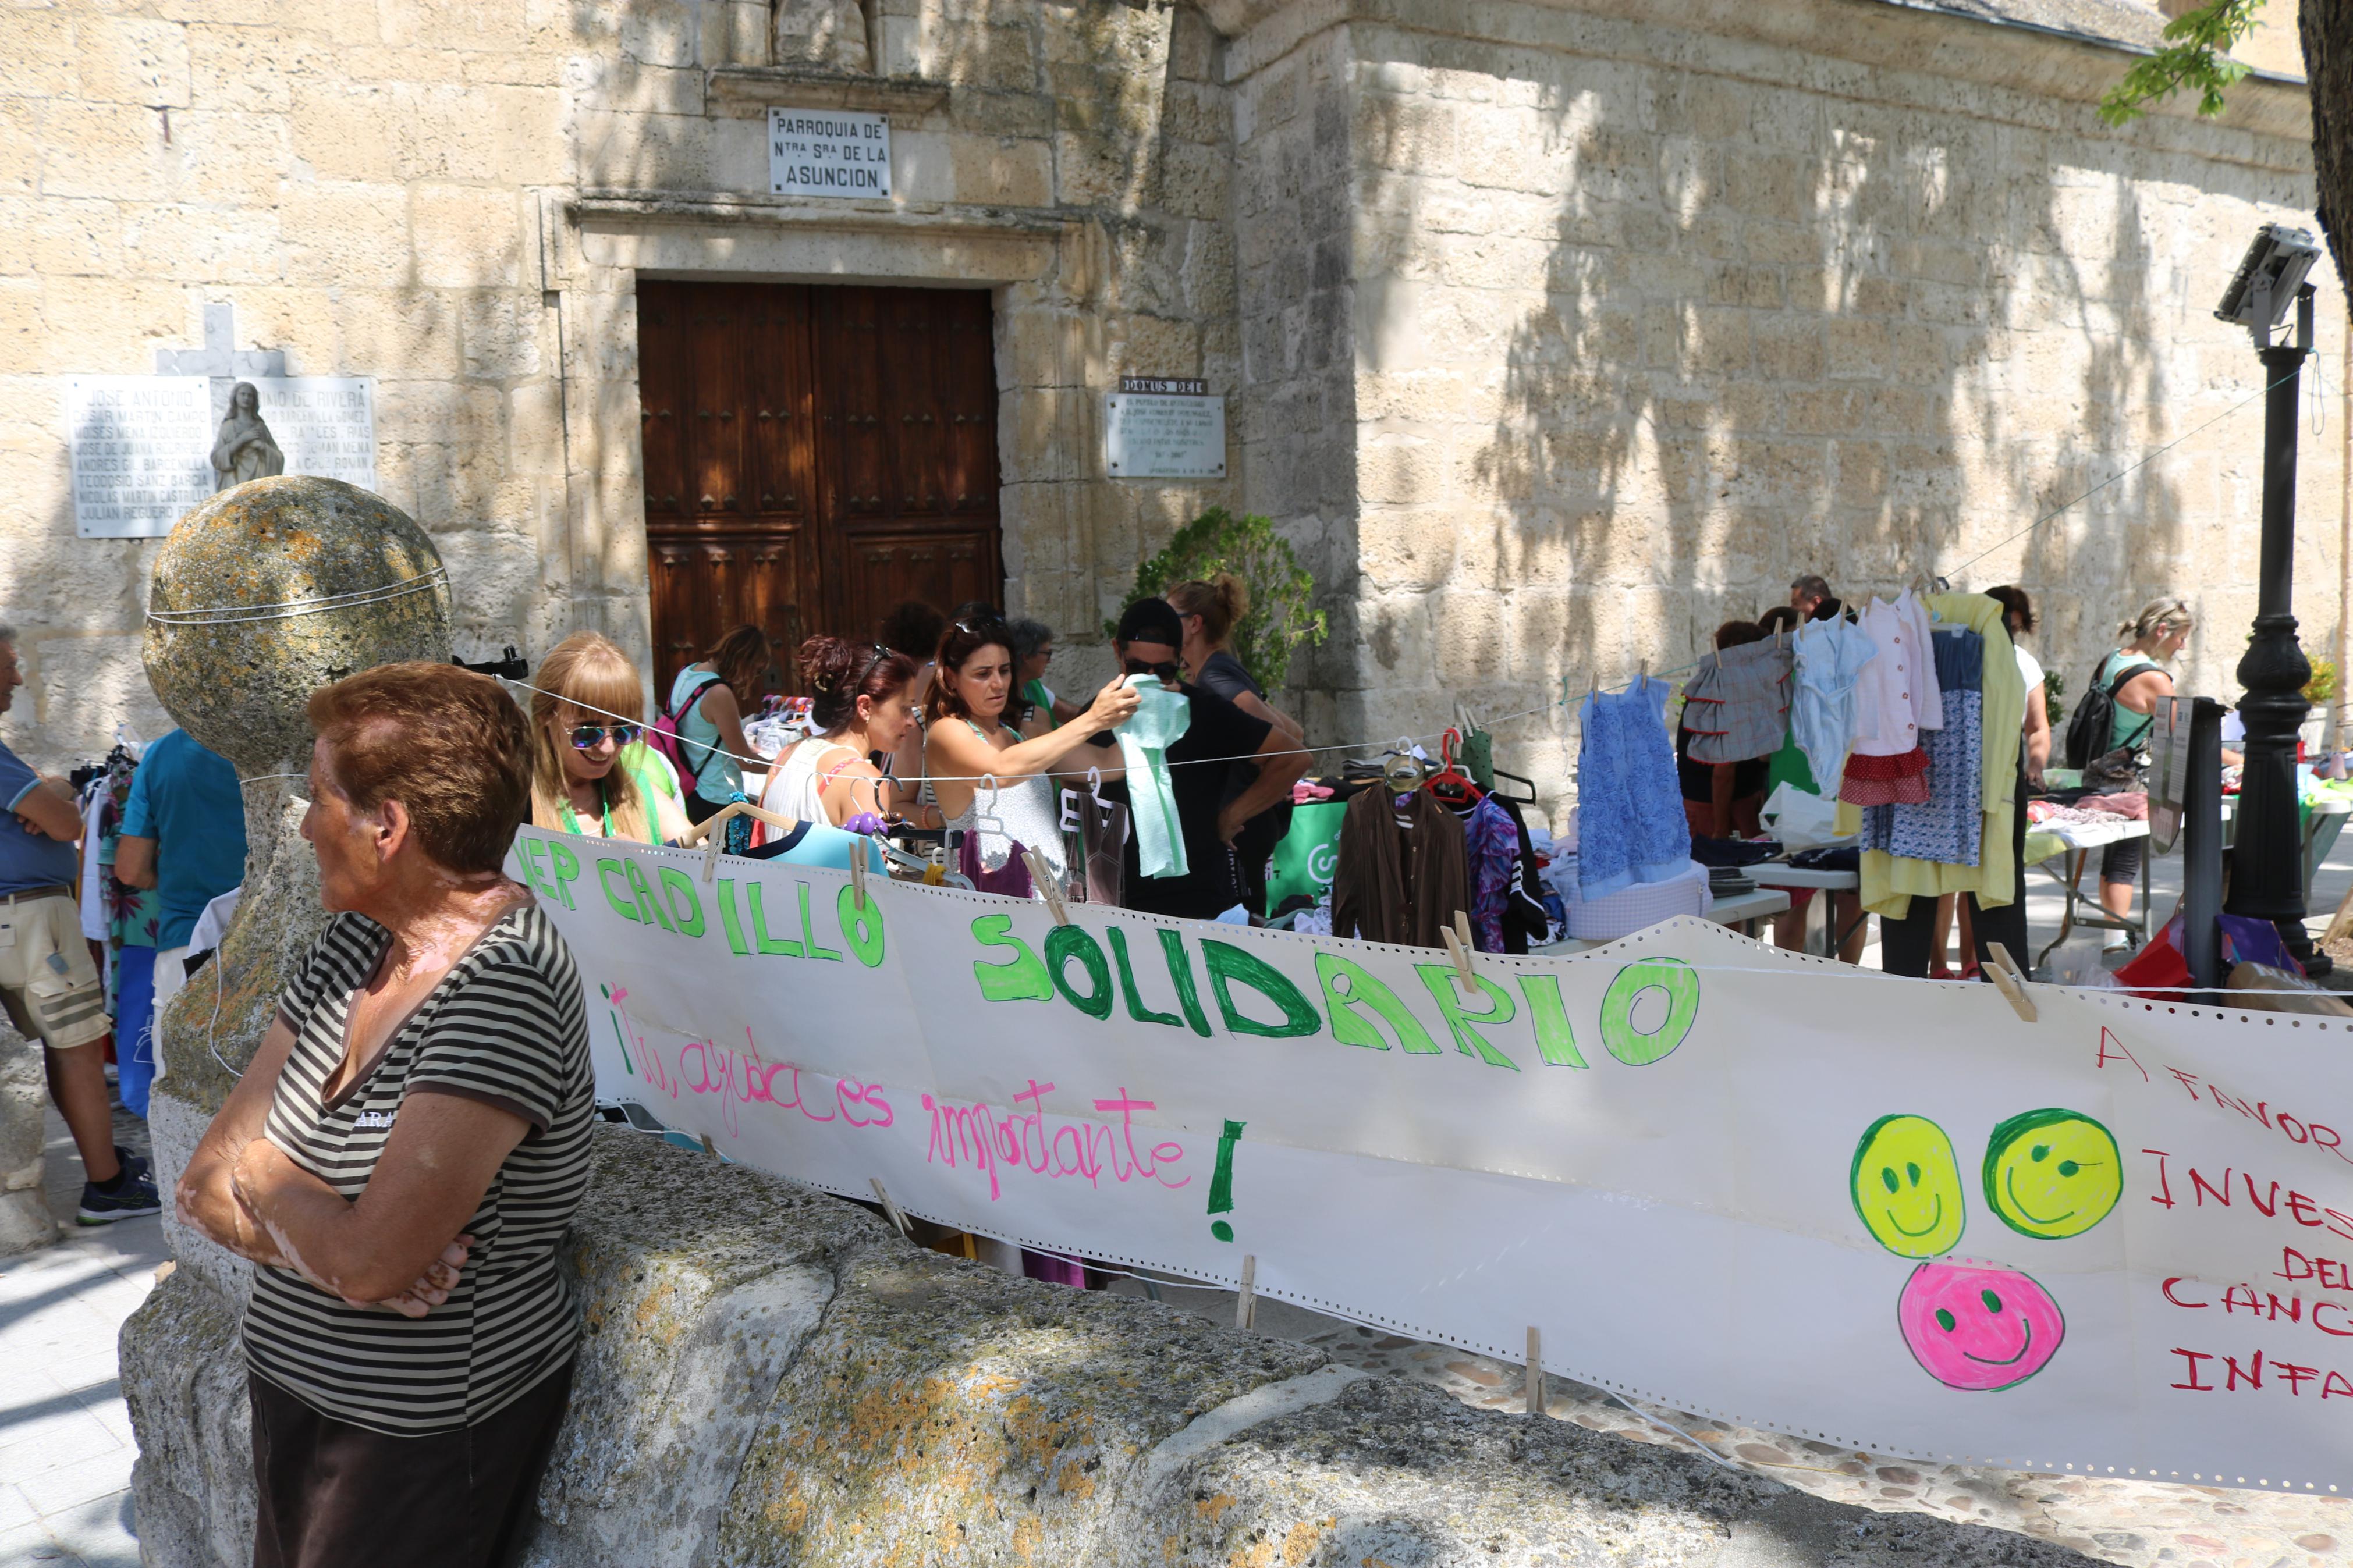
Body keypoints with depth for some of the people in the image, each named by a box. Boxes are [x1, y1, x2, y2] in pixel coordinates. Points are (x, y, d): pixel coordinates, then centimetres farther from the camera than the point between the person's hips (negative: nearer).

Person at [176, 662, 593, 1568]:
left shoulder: (503, 984, -26)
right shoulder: (359, 942, 0)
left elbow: (370, 1260, -30)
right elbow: (205, 1186, 0)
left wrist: (261, 1173, -11)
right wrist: (331, 1246, -19)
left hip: (422, 1444, -7)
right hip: (295, 1393, 7)